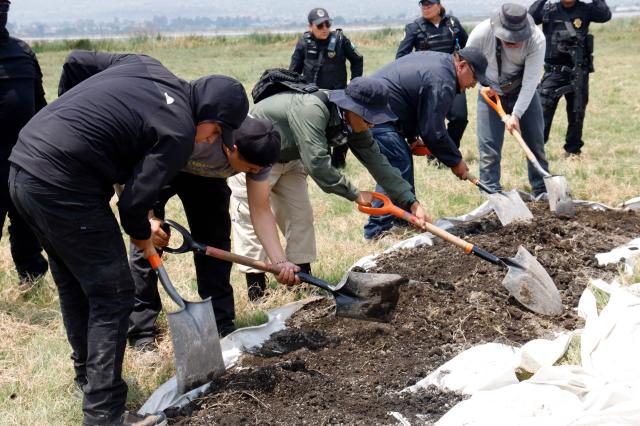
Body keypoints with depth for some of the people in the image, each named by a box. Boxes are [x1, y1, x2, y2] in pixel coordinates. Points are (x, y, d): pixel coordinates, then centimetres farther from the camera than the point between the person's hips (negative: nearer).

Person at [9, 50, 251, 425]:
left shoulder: (146, 66, 12)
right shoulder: (179, 134, -11)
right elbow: (134, 201, -10)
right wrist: (143, 238, 10)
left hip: (23, 166, 10)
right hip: (62, 188, -10)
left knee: (73, 285, 24)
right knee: (113, 296, 0)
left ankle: (87, 372, 40)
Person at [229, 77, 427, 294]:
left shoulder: (353, 123, -13)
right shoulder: (311, 110, -38)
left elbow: (378, 162, -8)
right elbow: (317, 163, -42)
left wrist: (411, 203, -12)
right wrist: (355, 194, -32)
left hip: (289, 159, 8)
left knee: (300, 216, 6)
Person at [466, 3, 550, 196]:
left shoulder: (536, 39, -28)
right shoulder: (482, 33, -26)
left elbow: (530, 81, -27)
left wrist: (516, 114, -30)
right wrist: (485, 84, -15)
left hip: (524, 92, 0)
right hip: (490, 92, 0)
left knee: (535, 142, 5)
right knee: (489, 147, -5)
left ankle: (542, 192, 17)